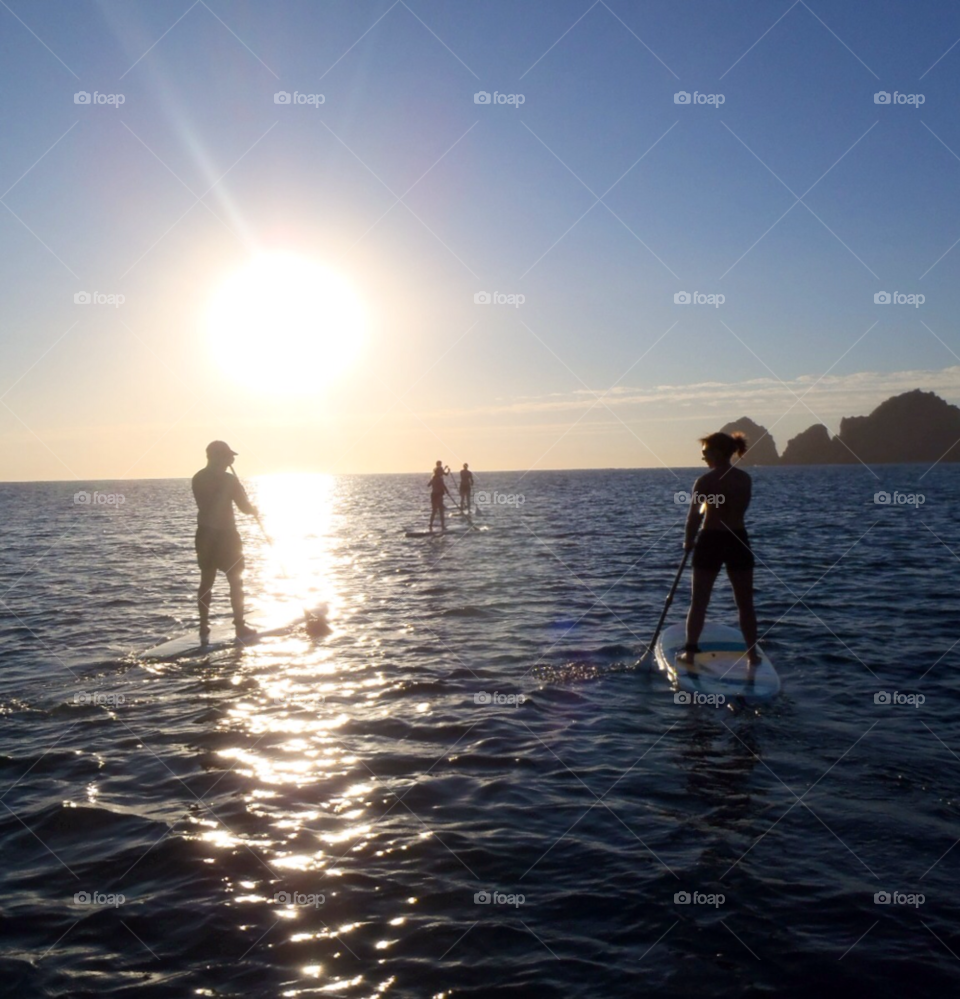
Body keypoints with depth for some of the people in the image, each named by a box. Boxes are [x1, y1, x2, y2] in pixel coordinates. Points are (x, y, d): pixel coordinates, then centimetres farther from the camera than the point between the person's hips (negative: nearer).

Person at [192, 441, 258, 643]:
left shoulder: (198, 479, 4)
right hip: (225, 535, -5)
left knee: (206, 581, 11)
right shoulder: (228, 479, -15)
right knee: (236, 581, 5)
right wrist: (254, 510, 13)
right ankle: (240, 627, 7)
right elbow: (245, 507, -10)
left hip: (204, 534, 6)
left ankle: (204, 628, 11)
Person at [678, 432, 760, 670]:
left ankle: (690, 651, 9)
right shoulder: (746, 479, 2)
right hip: (738, 541, 3)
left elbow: (694, 516, -11)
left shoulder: (705, 481, -12)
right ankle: (752, 654, 14)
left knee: (699, 601, 8)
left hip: (711, 541, -3)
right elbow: (740, 509, 7)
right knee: (745, 603, 11)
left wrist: (688, 542, 3)